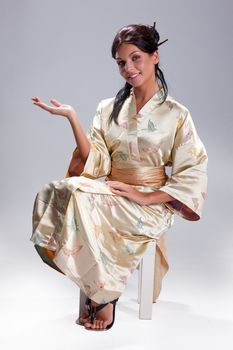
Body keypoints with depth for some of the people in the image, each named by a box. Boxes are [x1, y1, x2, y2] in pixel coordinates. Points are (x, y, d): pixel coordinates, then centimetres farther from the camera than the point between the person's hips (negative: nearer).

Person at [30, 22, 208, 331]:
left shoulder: (176, 114, -2)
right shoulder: (108, 108, 9)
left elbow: (193, 173, -5)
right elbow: (95, 164, -2)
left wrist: (147, 197, -15)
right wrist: (72, 117, -11)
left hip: (150, 204, -4)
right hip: (110, 194, 4)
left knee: (79, 198, -30)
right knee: (55, 191, -26)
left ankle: (104, 294, -14)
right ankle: (101, 290, -17)